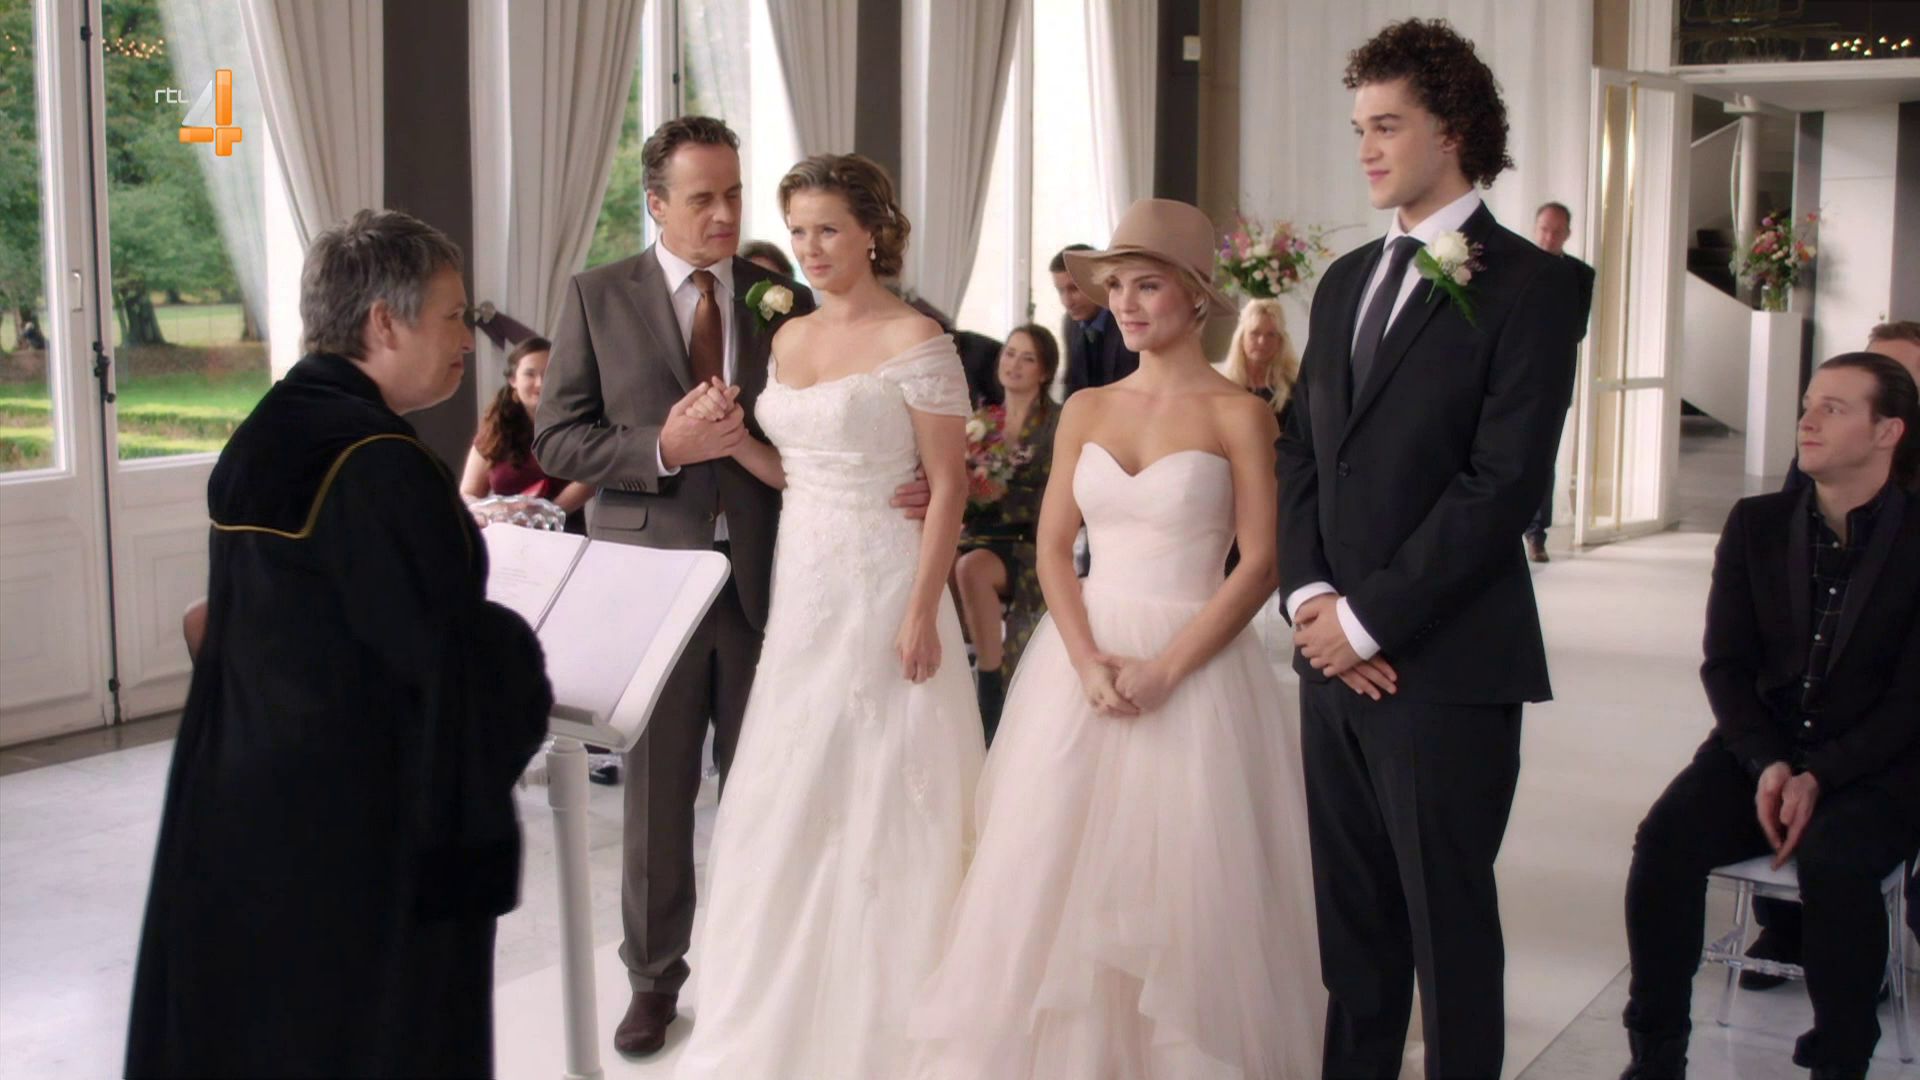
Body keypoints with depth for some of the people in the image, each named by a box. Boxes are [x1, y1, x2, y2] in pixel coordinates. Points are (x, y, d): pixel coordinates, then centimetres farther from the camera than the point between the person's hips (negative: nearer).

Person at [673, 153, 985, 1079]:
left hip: (880, 592, -7)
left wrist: (923, 610, -17)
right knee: (786, 804, 10)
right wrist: (731, 440, -2)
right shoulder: (789, 339, 11)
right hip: (799, 587, 7)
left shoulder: (915, 341, -10)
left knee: (882, 802, 2)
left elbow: (950, 484, -11)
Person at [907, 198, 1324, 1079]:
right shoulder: (1085, 410, 8)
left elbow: (1261, 563, -8)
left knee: (1183, 888, 0)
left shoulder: (1238, 414, -4)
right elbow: (1053, 546, 5)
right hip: (1084, 660, 4)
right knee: (1060, 877, 4)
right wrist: (1087, 661, -10)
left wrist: (1164, 670, -16)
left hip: (1194, 666, -4)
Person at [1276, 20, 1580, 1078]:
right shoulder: (1346, 282, 15)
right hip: (1335, 652, 6)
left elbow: (1503, 482, -14)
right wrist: (1310, 595, -1)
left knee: (1448, 921, 4)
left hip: (1447, 664, -6)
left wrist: (1368, 618, -13)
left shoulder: (1525, 283, -7)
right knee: (1351, 913, 13)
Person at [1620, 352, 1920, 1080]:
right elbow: (1726, 664, 5)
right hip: (1762, 752, 3)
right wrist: (1767, 764, -12)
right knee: (1666, 838, -25)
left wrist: (1818, 777, -20)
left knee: (1832, 857, -35)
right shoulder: (1757, 526, 7)